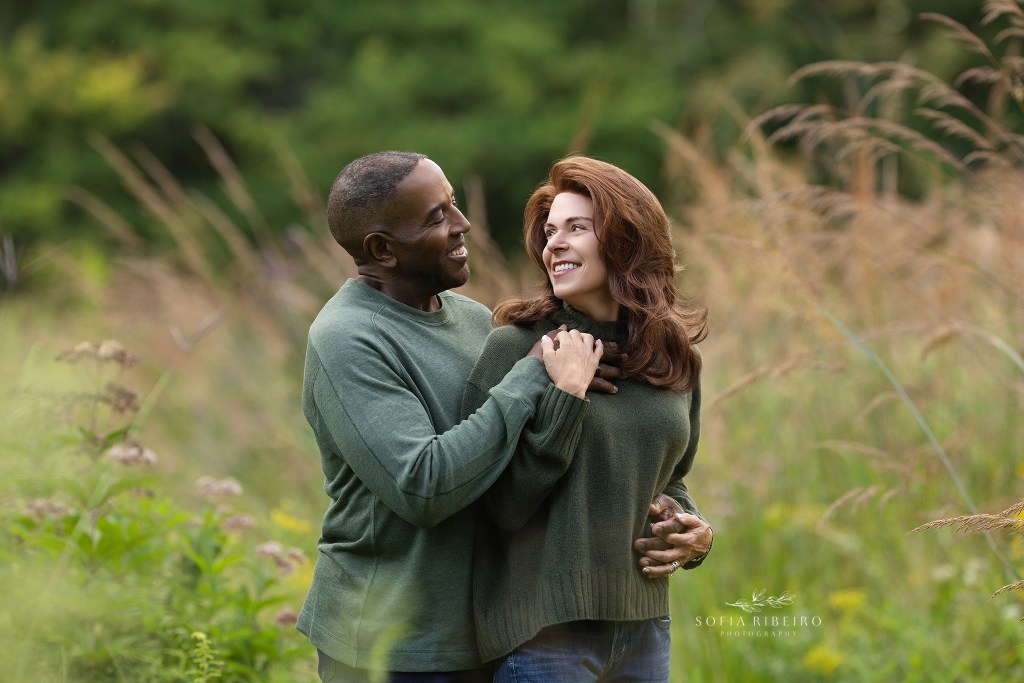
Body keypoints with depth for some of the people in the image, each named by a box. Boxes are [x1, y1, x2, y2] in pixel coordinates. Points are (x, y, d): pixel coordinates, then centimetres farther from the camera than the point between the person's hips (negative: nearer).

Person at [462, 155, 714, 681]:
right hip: (542, 631, -5)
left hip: (641, 627, 5)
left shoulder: (674, 360, 5)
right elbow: (507, 505, -12)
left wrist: (693, 532, 1)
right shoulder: (514, 347, -9)